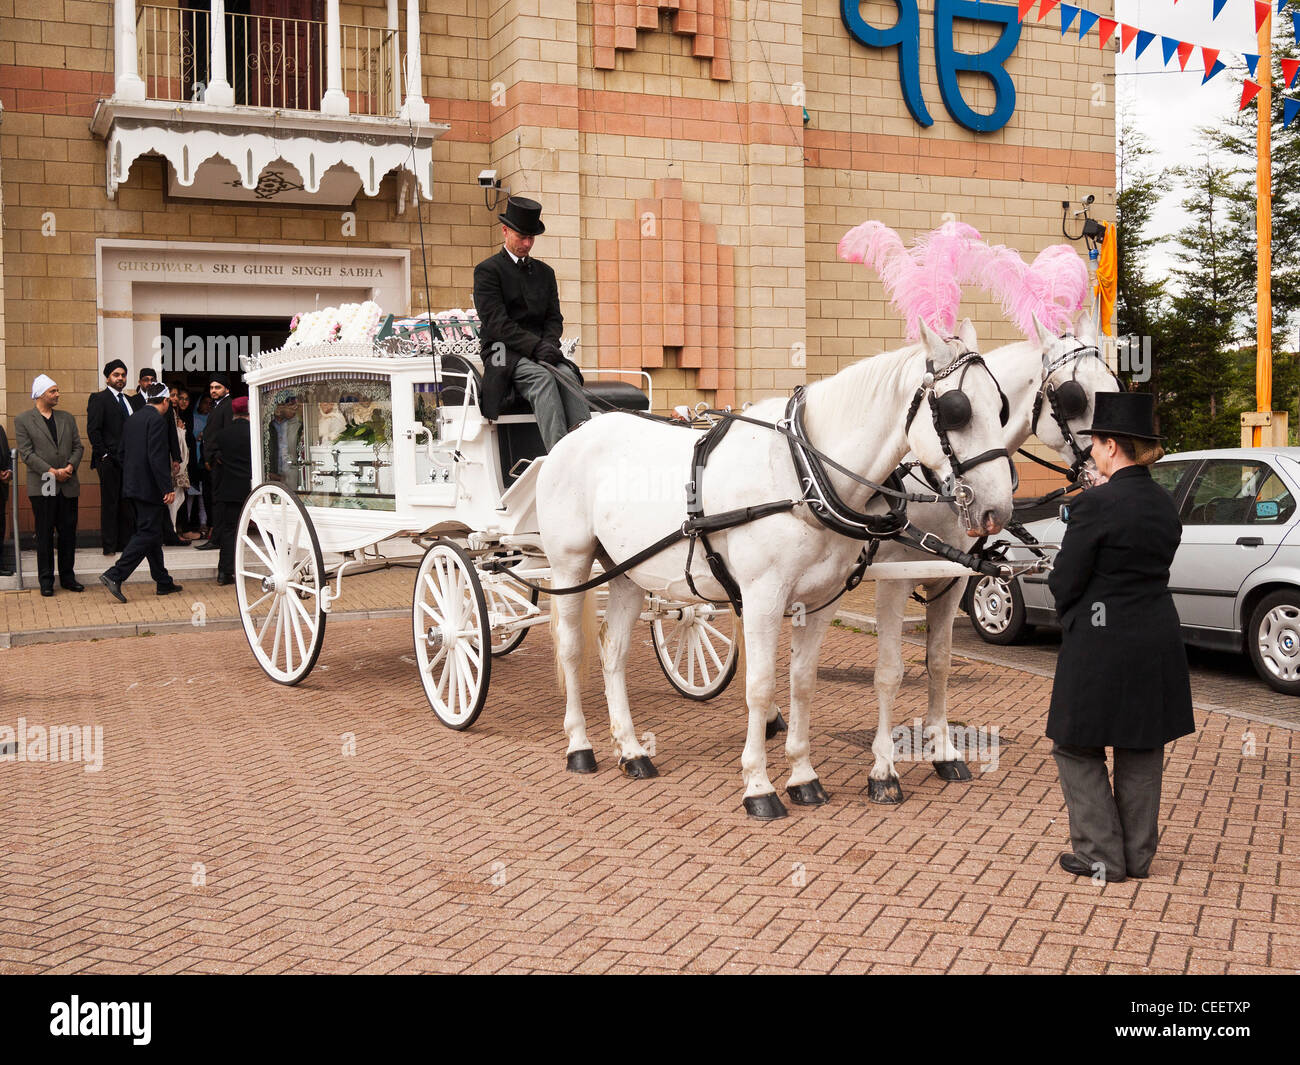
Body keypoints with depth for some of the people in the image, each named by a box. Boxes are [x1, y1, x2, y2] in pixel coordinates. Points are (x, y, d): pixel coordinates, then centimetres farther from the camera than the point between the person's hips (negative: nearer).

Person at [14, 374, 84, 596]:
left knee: (68, 533, 7)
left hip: (68, 486, 4)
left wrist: (70, 466, -10)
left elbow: (78, 447, 10)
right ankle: (46, 580, 9)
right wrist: (52, 472, -15)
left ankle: (68, 576, 17)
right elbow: (26, 453, -7)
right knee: (44, 535, 2)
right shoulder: (23, 420, -1)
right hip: (42, 487, -4)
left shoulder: (67, 418, 13)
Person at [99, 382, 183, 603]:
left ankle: (163, 582, 20)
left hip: (134, 484, 10)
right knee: (148, 533, -7)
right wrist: (167, 488, -20)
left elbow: (123, 452, 17)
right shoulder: (157, 419, -13)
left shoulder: (134, 418, 14)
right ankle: (114, 576, -15)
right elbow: (157, 456, -21)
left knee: (151, 533, 14)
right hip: (150, 486, -10)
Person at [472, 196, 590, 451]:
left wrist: (549, 344, -8)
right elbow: (496, 323, -9)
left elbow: (554, 318, 16)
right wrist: (536, 346, -20)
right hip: (504, 353, -5)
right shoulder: (487, 270, 2)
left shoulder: (544, 272, 22)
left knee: (568, 376, -28)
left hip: (541, 351, 5)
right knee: (543, 377, -34)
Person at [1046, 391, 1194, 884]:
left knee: (1077, 748, 8)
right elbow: (1150, 569, 12)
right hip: (1157, 641, 7)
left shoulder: (1096, 505, -18)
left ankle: (1103, 856, 11)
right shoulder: (1165, 504, 5)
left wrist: (1069, 617, 7)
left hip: (1101, 645, -7)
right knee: (1142, 752, 16)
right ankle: (1138, 854, 25)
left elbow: (1065, 581, -14)